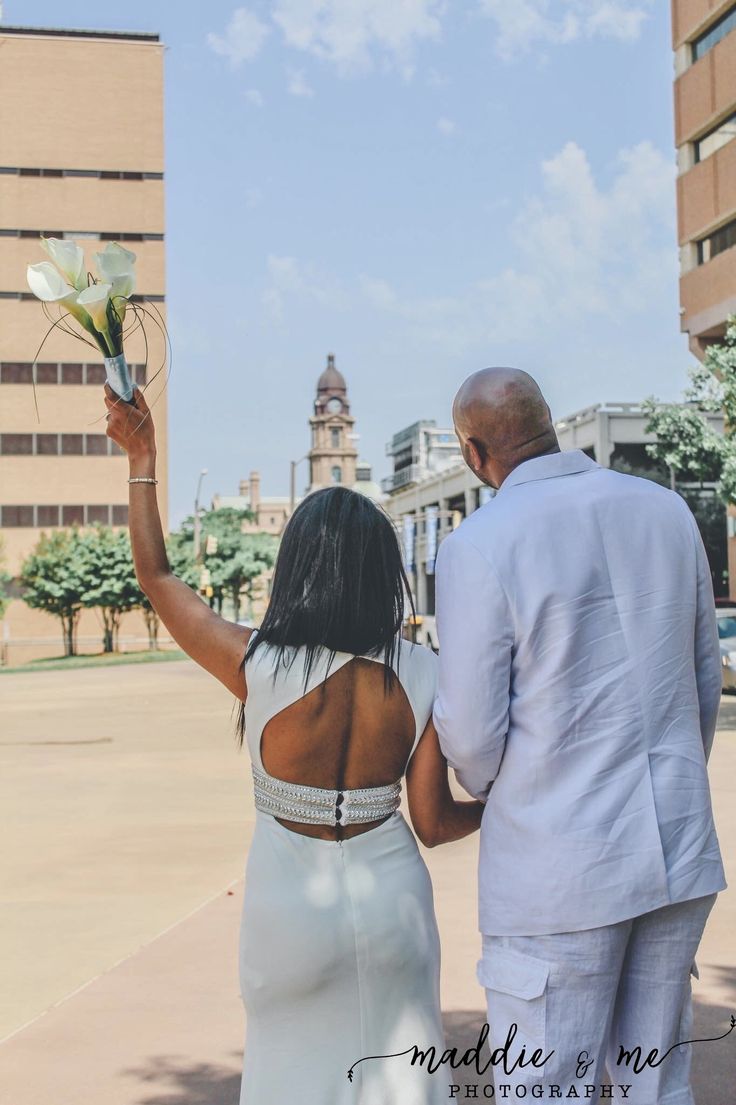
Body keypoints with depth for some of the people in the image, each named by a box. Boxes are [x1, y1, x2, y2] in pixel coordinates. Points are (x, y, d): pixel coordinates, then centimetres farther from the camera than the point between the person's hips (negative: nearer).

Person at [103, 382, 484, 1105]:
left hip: (289, 911, -1)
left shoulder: (258, 668, -19)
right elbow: (435, 823, -9)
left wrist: (142, 459, 1)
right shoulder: (420, 679, -13)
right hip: (390, 903, 1)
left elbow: (156, 578, -5)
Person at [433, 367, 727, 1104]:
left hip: (557, 868, -6)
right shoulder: (666, 511, 3)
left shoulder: (479, 546, -14)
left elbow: (471, 733, -12)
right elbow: (703, 681, 10)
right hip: (678, 850, 6)